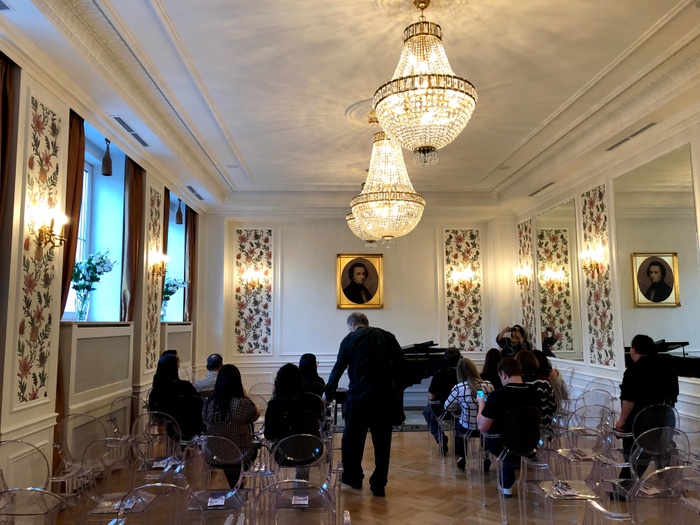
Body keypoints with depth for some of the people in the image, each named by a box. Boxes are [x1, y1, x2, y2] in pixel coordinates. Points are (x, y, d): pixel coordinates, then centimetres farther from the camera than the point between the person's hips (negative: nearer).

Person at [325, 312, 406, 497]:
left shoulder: (350, 339, 2)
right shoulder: (386, 336, 8)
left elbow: (338, 369, 4)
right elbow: (400, 362, 0)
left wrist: (328, 396, 13)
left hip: (359, 397, -2)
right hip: (385, 397, 2)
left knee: (353, 440, 15)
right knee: (382, 442, 11)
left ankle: (352, 478, 29)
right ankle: (378, 485, 14)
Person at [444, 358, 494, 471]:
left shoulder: (458, 388, -19)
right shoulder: (489, 385, -11)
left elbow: (447, 407, -4)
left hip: (467, 429, -2)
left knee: (457, 423, 32)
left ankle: (462, 459, 39)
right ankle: (486, 458, 38)